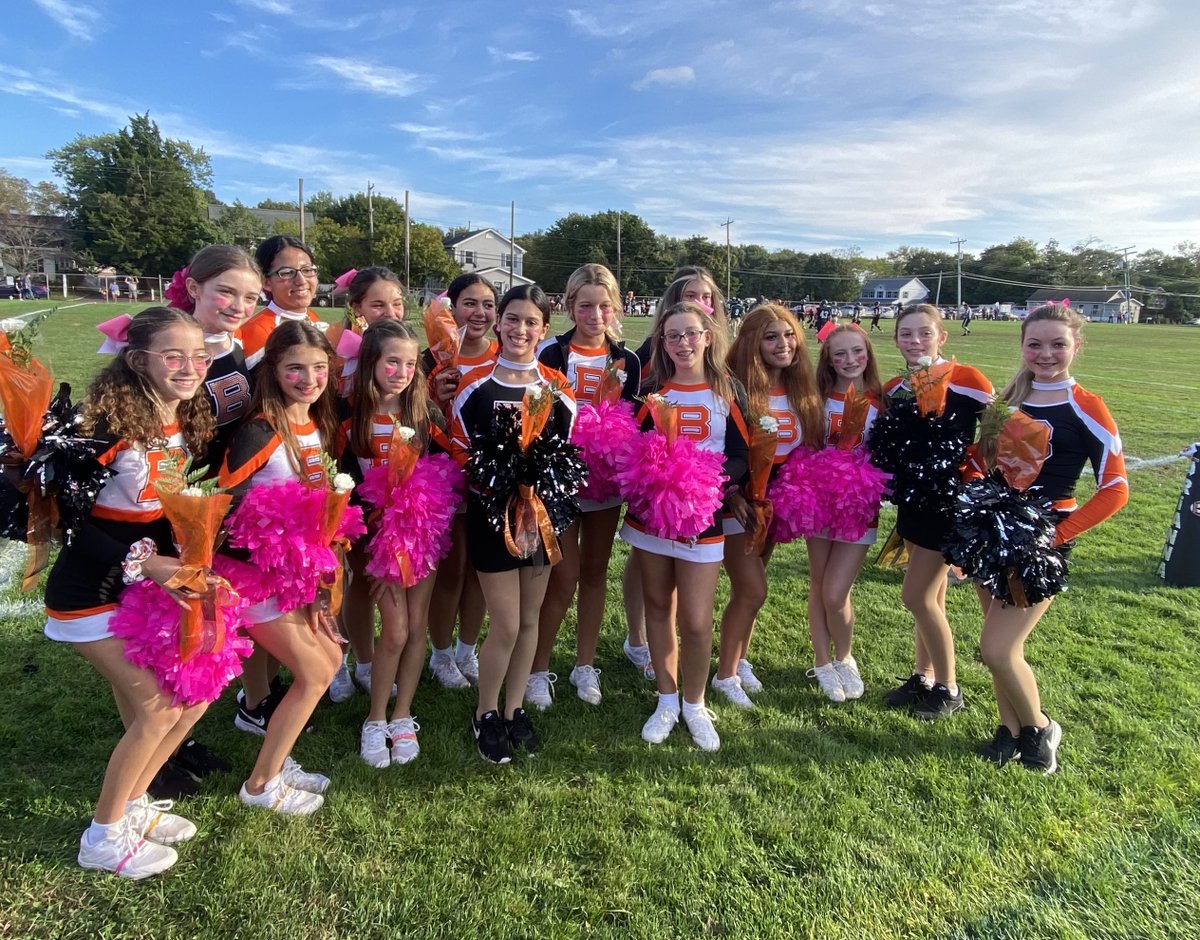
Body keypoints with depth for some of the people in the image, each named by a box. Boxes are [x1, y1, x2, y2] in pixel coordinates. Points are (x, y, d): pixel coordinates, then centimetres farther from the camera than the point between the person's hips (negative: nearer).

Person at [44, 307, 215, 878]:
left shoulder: (191, 425, 0)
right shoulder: (111, 422, -21)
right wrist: (140, 561, -31)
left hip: (150, 589, 7)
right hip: (90, 593, -7)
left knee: (195, 697, 7)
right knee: (159, 710, -9)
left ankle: (133, 804, 29)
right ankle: (104, 837, 14)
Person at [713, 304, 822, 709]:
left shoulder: (801, 389, 2)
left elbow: (811, 445, 9)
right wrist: (732, 495, -21)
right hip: (738, 502, -5)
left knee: (748, 588, 16)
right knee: (753, 591, -5)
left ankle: (740, 660, 34)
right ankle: (726, 674, 14)